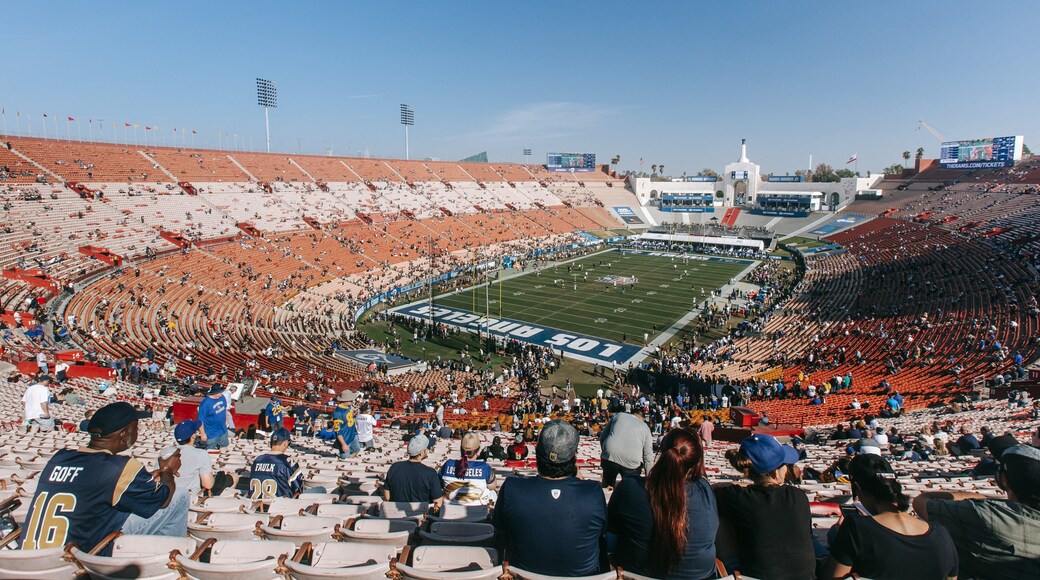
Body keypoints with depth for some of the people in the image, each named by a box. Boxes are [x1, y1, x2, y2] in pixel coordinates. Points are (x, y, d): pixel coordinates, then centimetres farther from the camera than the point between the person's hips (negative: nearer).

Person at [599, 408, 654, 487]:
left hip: (610, 456, 1)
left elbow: (602, 436, 20)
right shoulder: (645, 427, 19)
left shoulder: (618, 415, 21)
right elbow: (648, 455, 14)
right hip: (632, 463, -1)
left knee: (606, 486, 19)